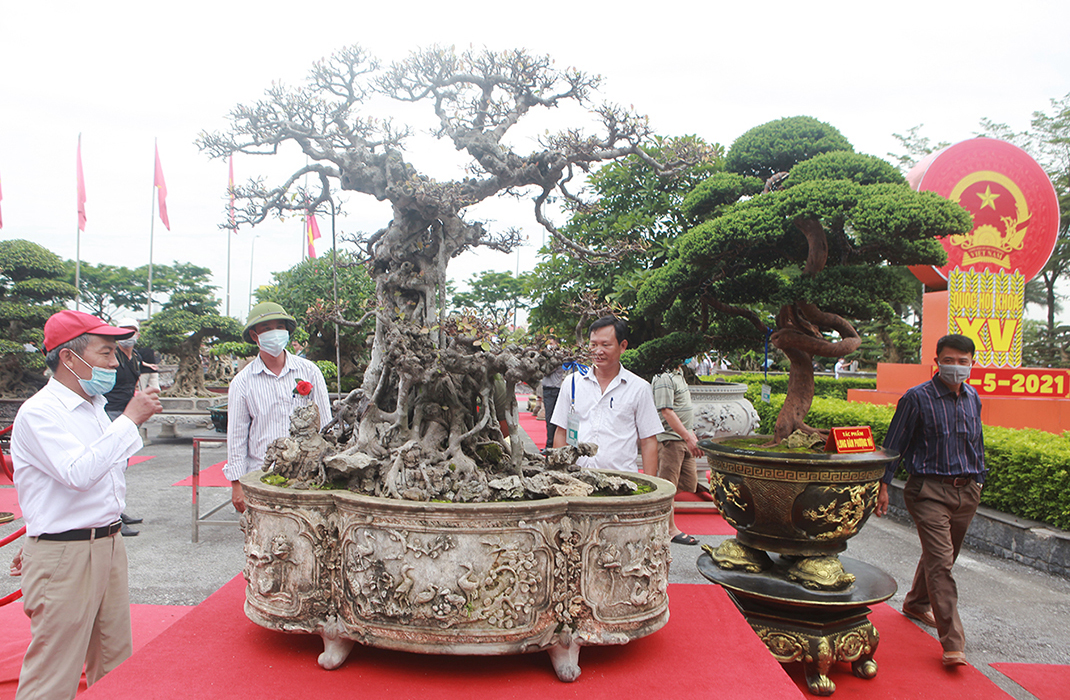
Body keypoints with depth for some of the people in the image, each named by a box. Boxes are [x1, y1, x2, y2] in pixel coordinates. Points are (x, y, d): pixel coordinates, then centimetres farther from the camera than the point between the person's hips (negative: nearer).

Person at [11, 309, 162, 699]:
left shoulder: (95, 406, 13)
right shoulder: (38, 412, -14)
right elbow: (77, 474, -28)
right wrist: (130, 419, -24)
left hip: (109, 547, 8)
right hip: (64, 559, -8)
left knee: (115, 665, 16)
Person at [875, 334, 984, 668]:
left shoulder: (973, 398, 10)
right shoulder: (917, 398, -9)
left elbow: (977, 442, 22)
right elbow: (894, 443, -5)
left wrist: (978, 480, 22)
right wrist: (883, 484, -7)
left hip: (966, 491, 6)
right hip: (929, 490, -6)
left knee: (943, 556, 17)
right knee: (940, 560, -13)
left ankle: (916, 603, 41)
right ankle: (953, 643, -10)